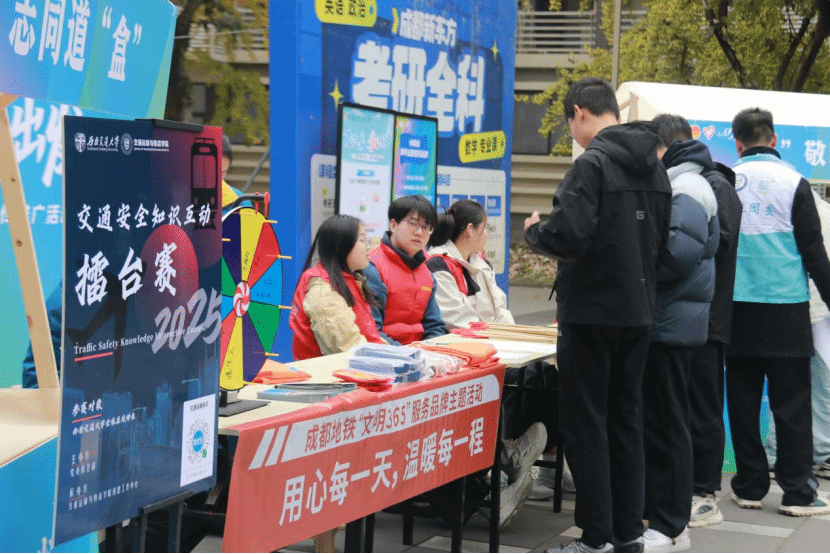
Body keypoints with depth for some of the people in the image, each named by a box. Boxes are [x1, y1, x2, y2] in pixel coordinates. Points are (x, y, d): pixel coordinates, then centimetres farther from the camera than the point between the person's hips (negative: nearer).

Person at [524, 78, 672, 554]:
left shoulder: (593, 163, -15)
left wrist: (535, 230, -4)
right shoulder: (655, 167, 10)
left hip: (592, 312, -7)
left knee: (586, 421, 0)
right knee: (626, 417, 14)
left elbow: (569, 237, -24)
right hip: (639, 311, 8)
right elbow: (663, 240, 14)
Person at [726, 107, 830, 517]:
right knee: (791, 404, 0)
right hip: (785, 310, -2)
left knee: (742, 401, 8)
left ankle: (750, 486, 12)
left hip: (736, 310, 2)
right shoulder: (792, 183, -4)